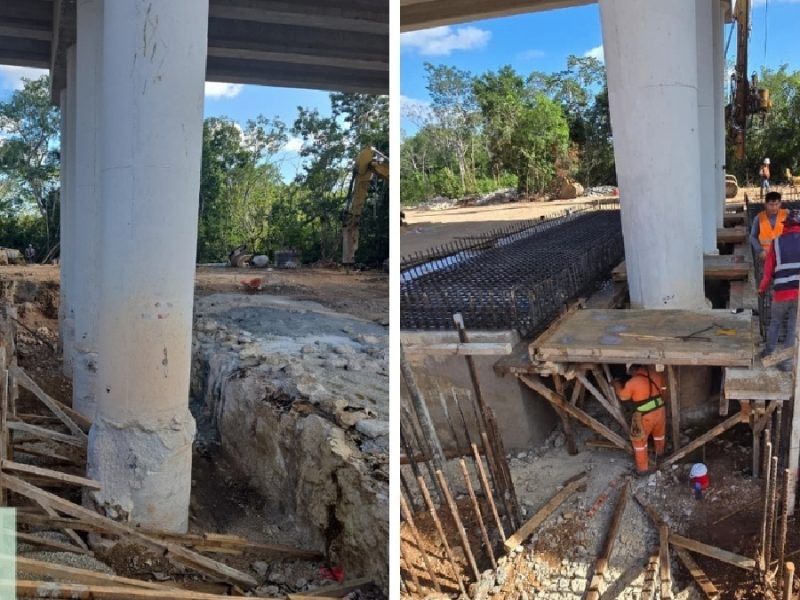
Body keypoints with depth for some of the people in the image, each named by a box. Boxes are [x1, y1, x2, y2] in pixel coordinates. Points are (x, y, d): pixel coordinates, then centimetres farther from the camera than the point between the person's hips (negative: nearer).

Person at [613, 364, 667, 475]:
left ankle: (642, 467, 23)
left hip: (645, 416, -6)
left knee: (639, 440, 14)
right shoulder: (655, 374, -6)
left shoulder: (632, 382, -22)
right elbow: (663, 385, 15)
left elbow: (623, 396, -4)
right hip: (660, 410, 6)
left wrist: (617, 384, 12)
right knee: (659, 432, 33)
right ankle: (660, 451, 59)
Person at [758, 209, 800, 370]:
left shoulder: (777, 242, 2)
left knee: (775, 322, 23)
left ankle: (768, 352, 31)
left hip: (782, 291, 0)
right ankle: (786, 362, 10)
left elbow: (768, 270, 6)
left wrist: (762, 288, 20)